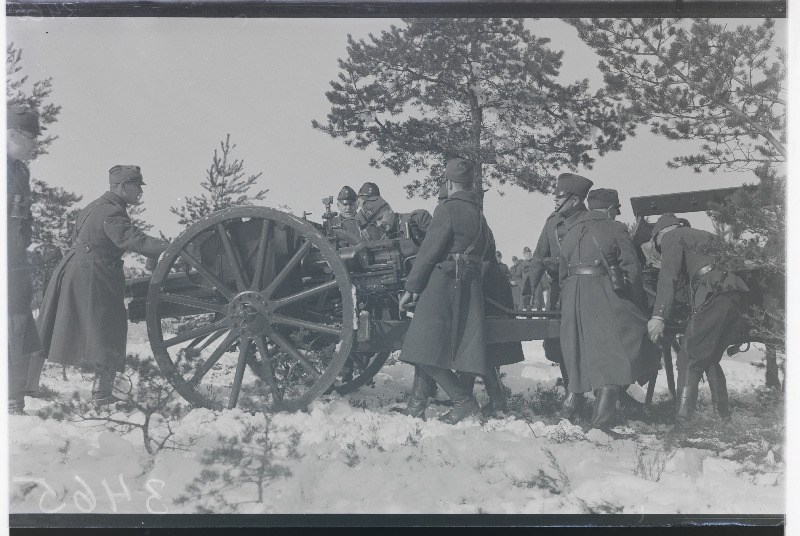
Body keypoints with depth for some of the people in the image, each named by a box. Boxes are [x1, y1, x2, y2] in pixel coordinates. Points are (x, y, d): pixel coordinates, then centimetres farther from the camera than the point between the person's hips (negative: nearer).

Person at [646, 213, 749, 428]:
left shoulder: (671, 237, 8)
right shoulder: (703, 235, 33)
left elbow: (669, 276, -8)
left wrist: (659, 315, -16)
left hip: (713, 293, -8)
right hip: (737, 295, 8)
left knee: (690, 358, -7)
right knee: (711, 358, 19)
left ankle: (683, 419, -17)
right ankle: (724, 413, 18)